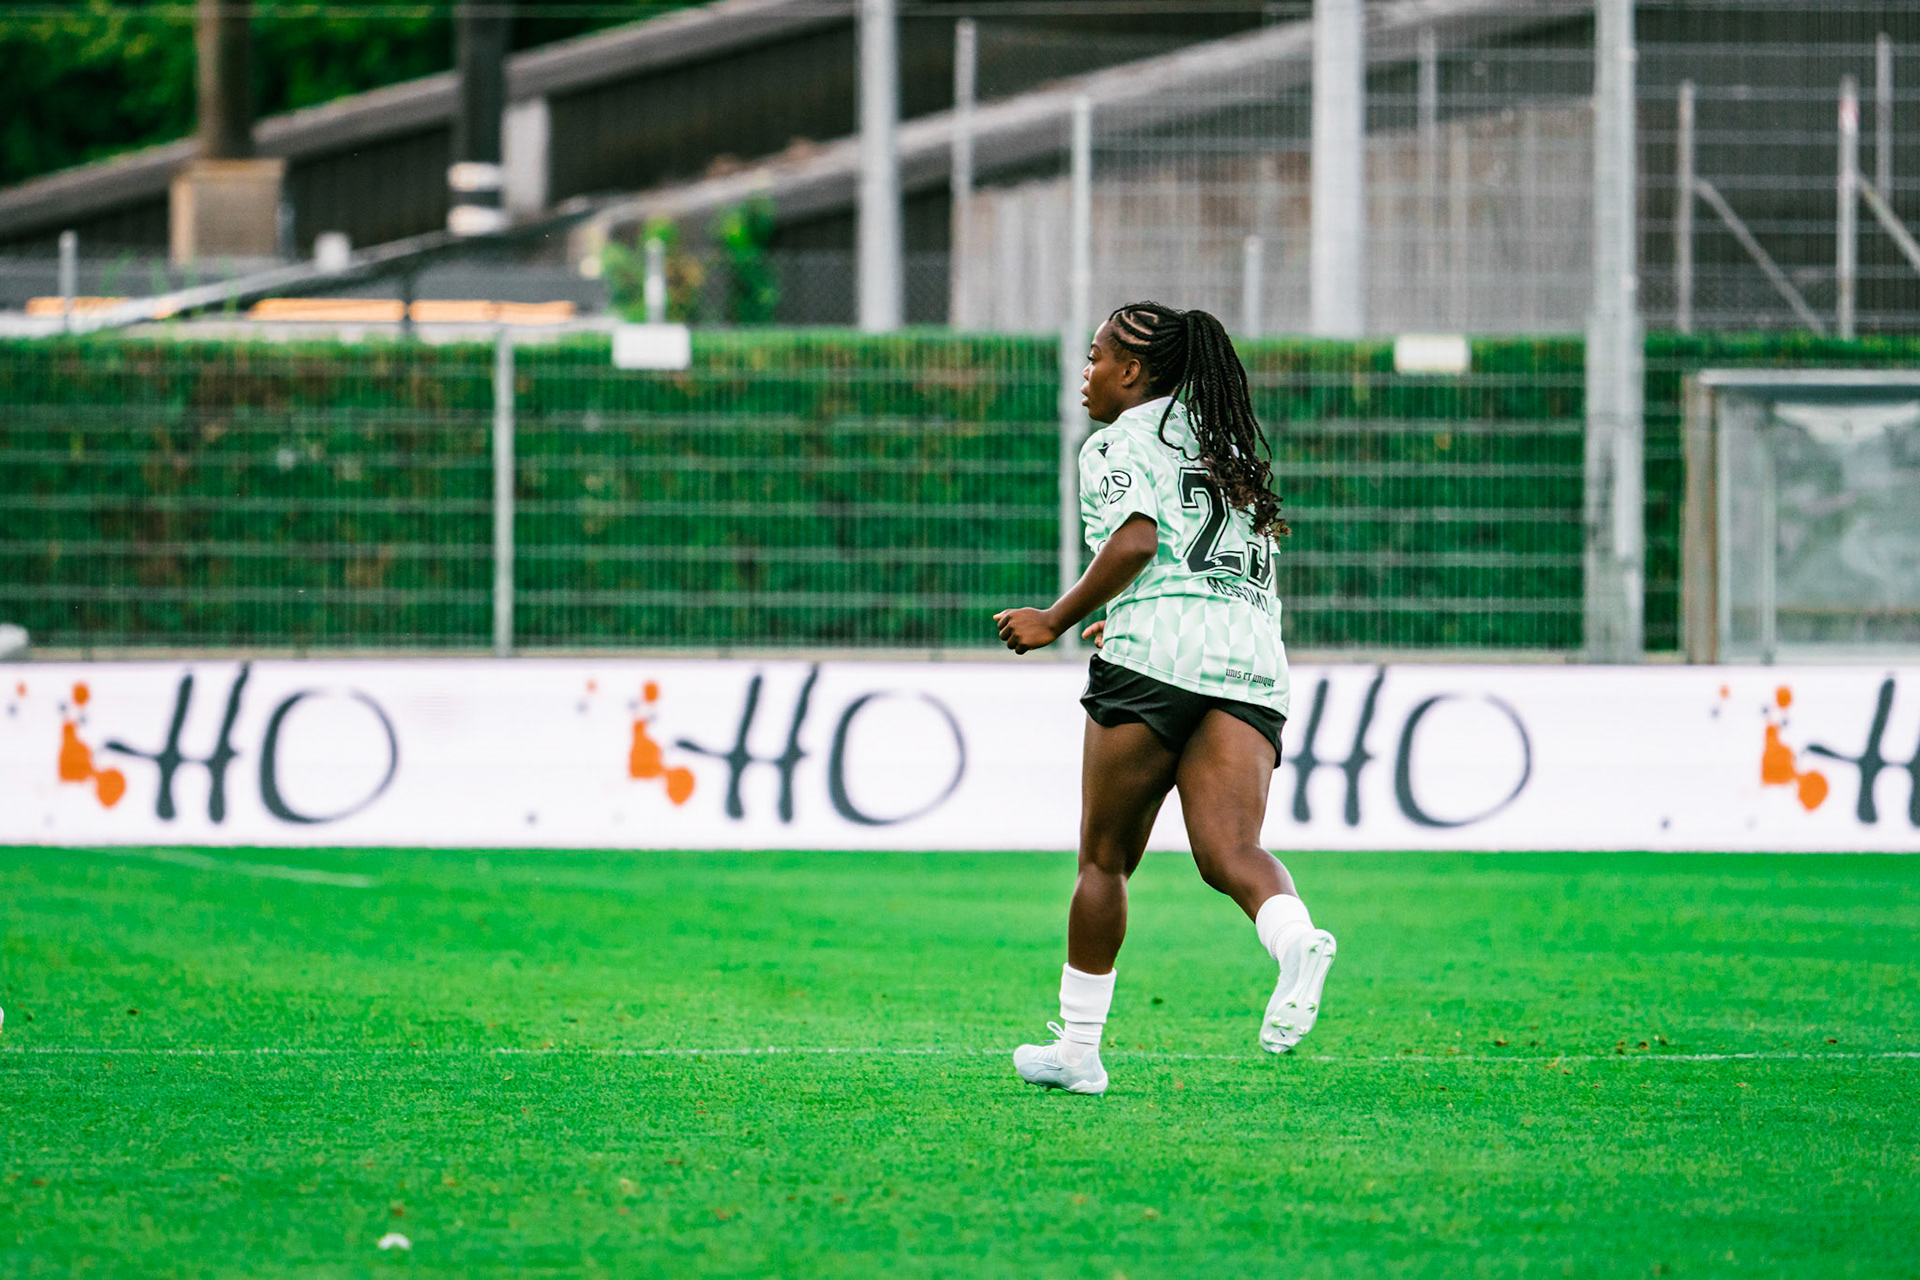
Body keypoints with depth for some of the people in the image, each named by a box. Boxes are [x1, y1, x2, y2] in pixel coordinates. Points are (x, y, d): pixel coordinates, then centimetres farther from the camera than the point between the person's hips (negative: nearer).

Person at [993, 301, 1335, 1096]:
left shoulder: (1121, 443, 5)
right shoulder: (1230, 448, 27)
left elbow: (1137, 539, -13)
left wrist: (1055, 622, -4)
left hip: (1156, 658, -5)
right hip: (1254, 661, 5)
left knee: (1104, 858, 7)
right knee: (1230, 854, -11)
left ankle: (1077, 1046, 12)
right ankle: (1296, 942, -44)